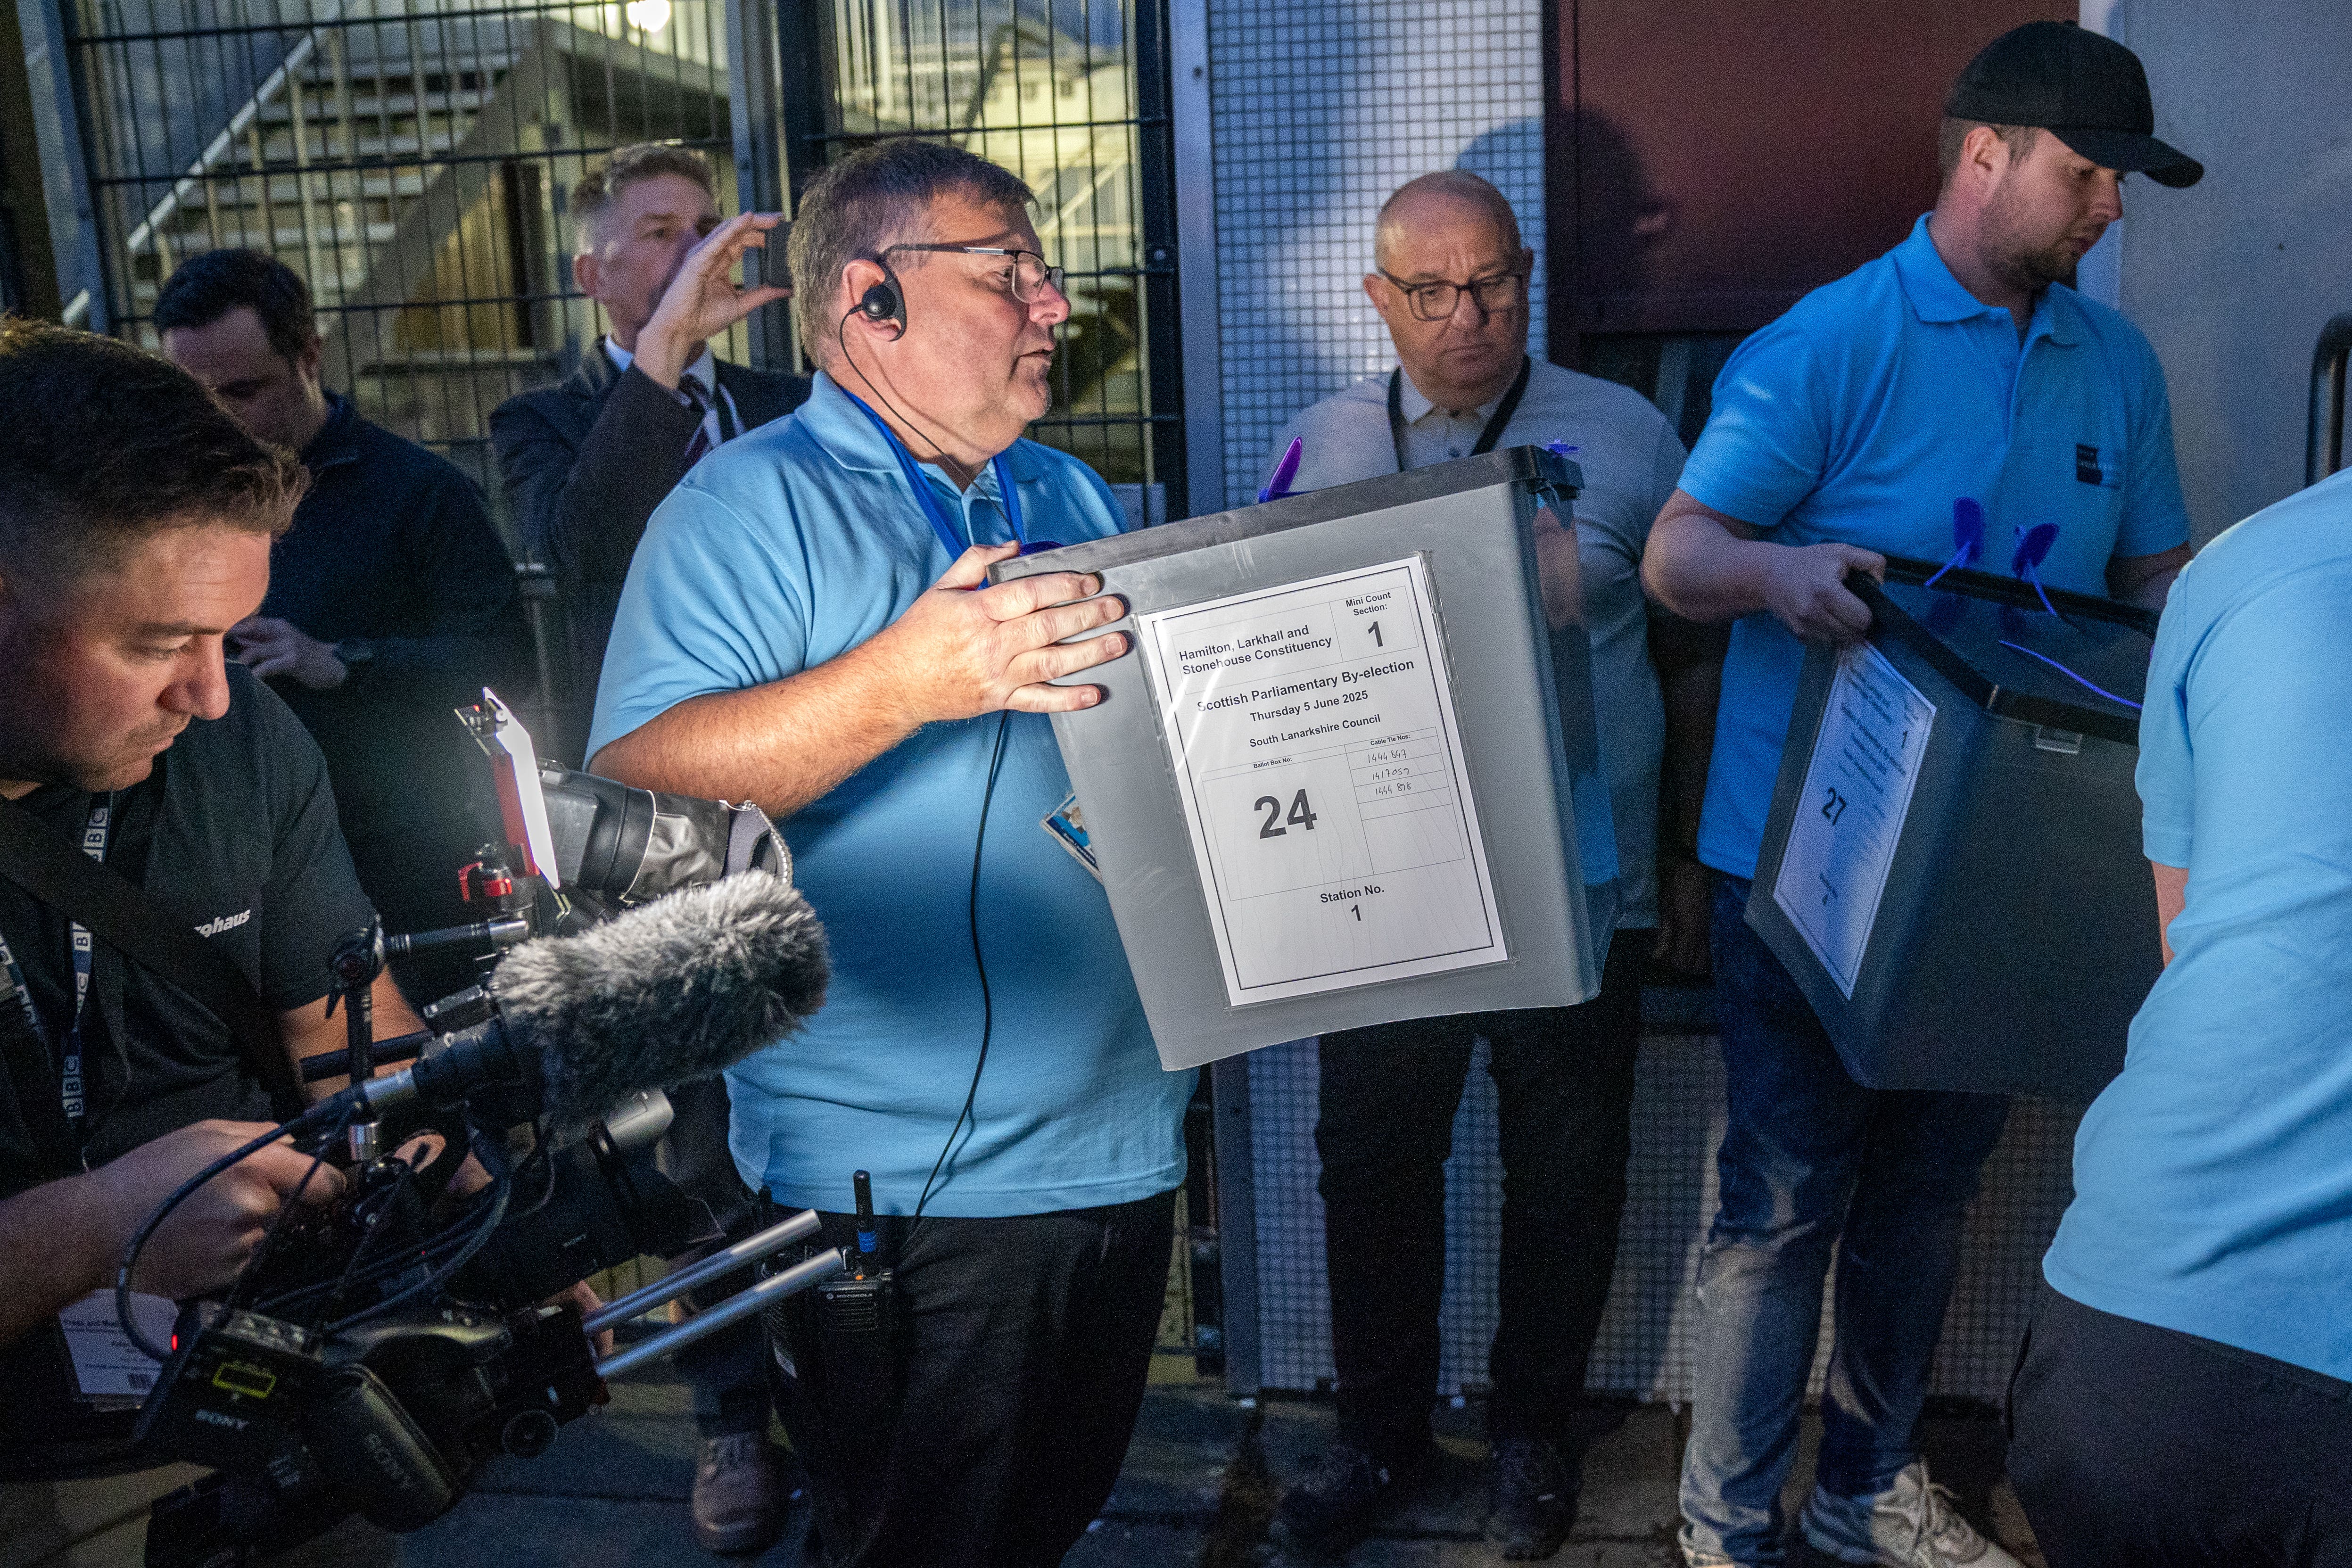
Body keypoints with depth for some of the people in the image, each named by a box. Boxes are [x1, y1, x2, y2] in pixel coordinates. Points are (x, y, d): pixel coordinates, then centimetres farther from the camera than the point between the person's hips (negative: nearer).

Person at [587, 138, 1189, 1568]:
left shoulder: (1075, 501, 14)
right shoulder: (752, 507, -9)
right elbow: (630, 794, -20)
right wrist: (905, 679, -30)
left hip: (1120, 1151, 7)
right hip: (904, 1186, -6)